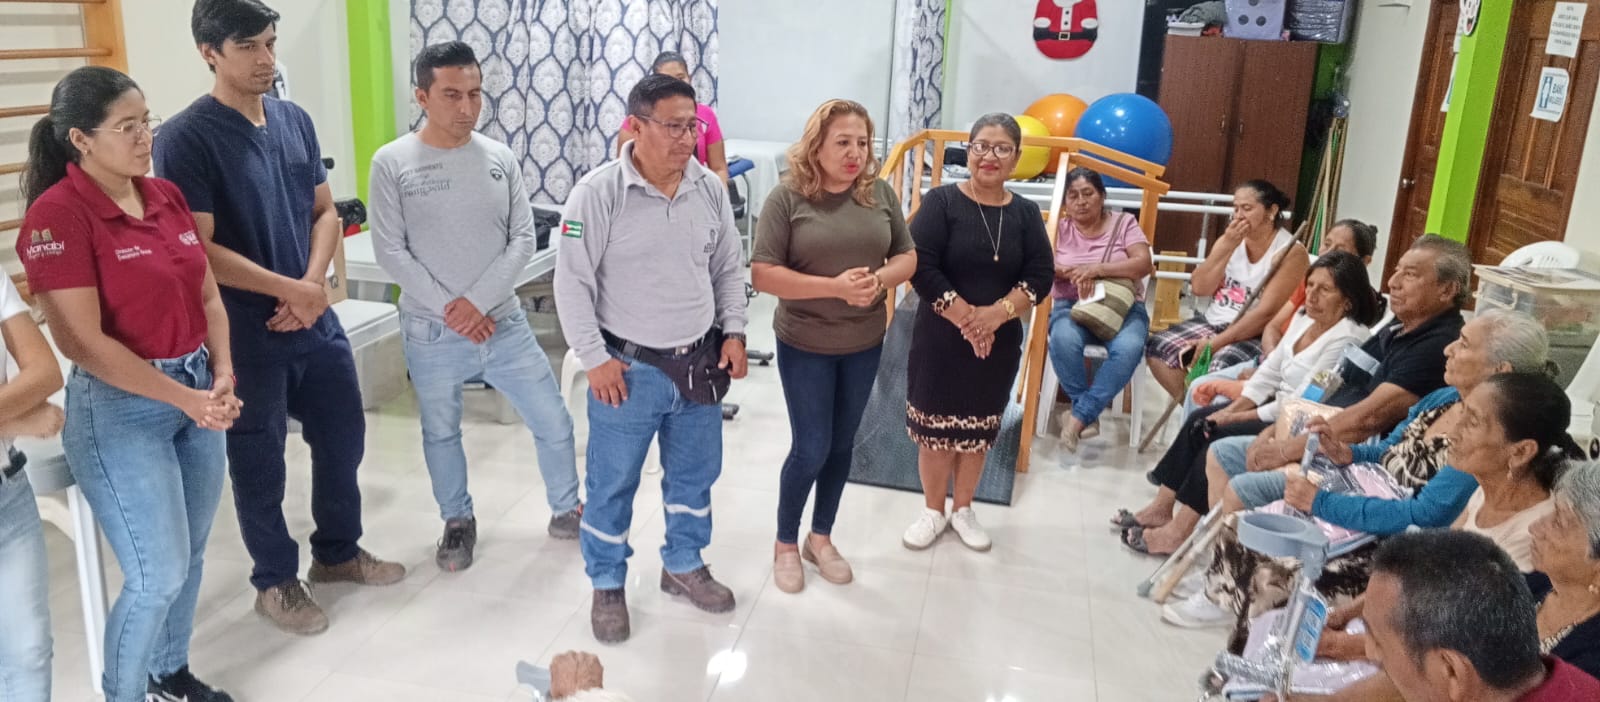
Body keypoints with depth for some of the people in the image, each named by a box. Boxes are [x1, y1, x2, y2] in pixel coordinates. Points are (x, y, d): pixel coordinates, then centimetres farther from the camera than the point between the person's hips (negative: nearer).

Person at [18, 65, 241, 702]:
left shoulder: (167, 196, 5)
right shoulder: (57, 214, -15)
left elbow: (207, 297, 10)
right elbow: (84, 343, -18)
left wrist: (222, 376, -5)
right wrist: (184, 398, -18)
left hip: (197, 394, 7)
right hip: (120, 408, -6)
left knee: (190, 557, 17)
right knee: (158, 574, -1)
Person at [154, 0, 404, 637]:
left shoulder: (295, 121, 6)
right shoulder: (186, 138, -14)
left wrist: (313, 286, -8)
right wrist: (290, 289, -18)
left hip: (316, 320, 6)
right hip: (244, 332, -6)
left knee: (343, 439, 16)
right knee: (259, 464, 9)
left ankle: (338, 551, 38)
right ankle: (276, 582, 27)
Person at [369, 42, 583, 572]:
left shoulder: (501, 159, 0)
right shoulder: (392, 163, -7)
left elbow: (523, 240, -3)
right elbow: (390, 251, -9)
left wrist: (478, 302, -14)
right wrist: (449, 308, -15)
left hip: (504, 323, 2)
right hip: (431, 332, -2)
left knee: (554, 423, 7)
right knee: (441, 434, 15)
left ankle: (566, 511, 30)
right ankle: (458, 522, 38)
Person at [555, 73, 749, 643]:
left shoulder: (710, 189, -1)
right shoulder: (599, 191, -15)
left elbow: (729, 268, 11)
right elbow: (573, 281, -12)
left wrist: (733, 331, 4)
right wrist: (595, 358, -13)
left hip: (700, 362, 5)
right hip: (629, 368, -4)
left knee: (694, 474, 18)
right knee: (612, 483, 9)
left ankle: (684, 565, 40)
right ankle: (607, 584, 29)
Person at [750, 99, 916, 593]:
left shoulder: (880, 194, -2)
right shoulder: (788, 197, -14)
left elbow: (908, 256, 5)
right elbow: (762, 274, -18)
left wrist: (880, 280, -17)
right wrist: (834, 287, -27)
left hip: (865, 343, 4)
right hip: (805, 344, -4)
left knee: (842, 444, 15)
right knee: (811, 449, 2)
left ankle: (821, 537, 35)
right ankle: (785, 543, 25)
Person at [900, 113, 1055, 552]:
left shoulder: (1025, 213, 3)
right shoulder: (941, 201, -8)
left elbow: (1041, 276, -4)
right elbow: (921, 268, -16)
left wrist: (997, 313, -19)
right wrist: (965, 318, -20)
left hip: (1000, 343, 3)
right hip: (941, 338, -3)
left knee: (979, 430, 14)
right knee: (936, 428, 7)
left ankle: (963, 509, 33)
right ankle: (933, 511, 27)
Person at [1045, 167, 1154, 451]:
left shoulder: (1124, 222, 6)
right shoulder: (1059, 229, 11)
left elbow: (1144, 264, -7)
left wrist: (1097, 270, -20)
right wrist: (1073, 273, -23)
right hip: (1072, 305, 1)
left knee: (1128, 348, -35)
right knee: (1063, 340, -36)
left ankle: (1080, 415, -26)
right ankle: (1090, 414, -19)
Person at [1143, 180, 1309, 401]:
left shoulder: (1291, 251, -10)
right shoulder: (1231, 239, 10)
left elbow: (1266, 312, -19)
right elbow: (1199, 288, 0)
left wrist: (1216, 343, -23)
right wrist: (1226, 246, -10)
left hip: (1256, 336, -7)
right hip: (1213, 323, 7)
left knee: (1220, 364, -35)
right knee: (1158, 346, -13)